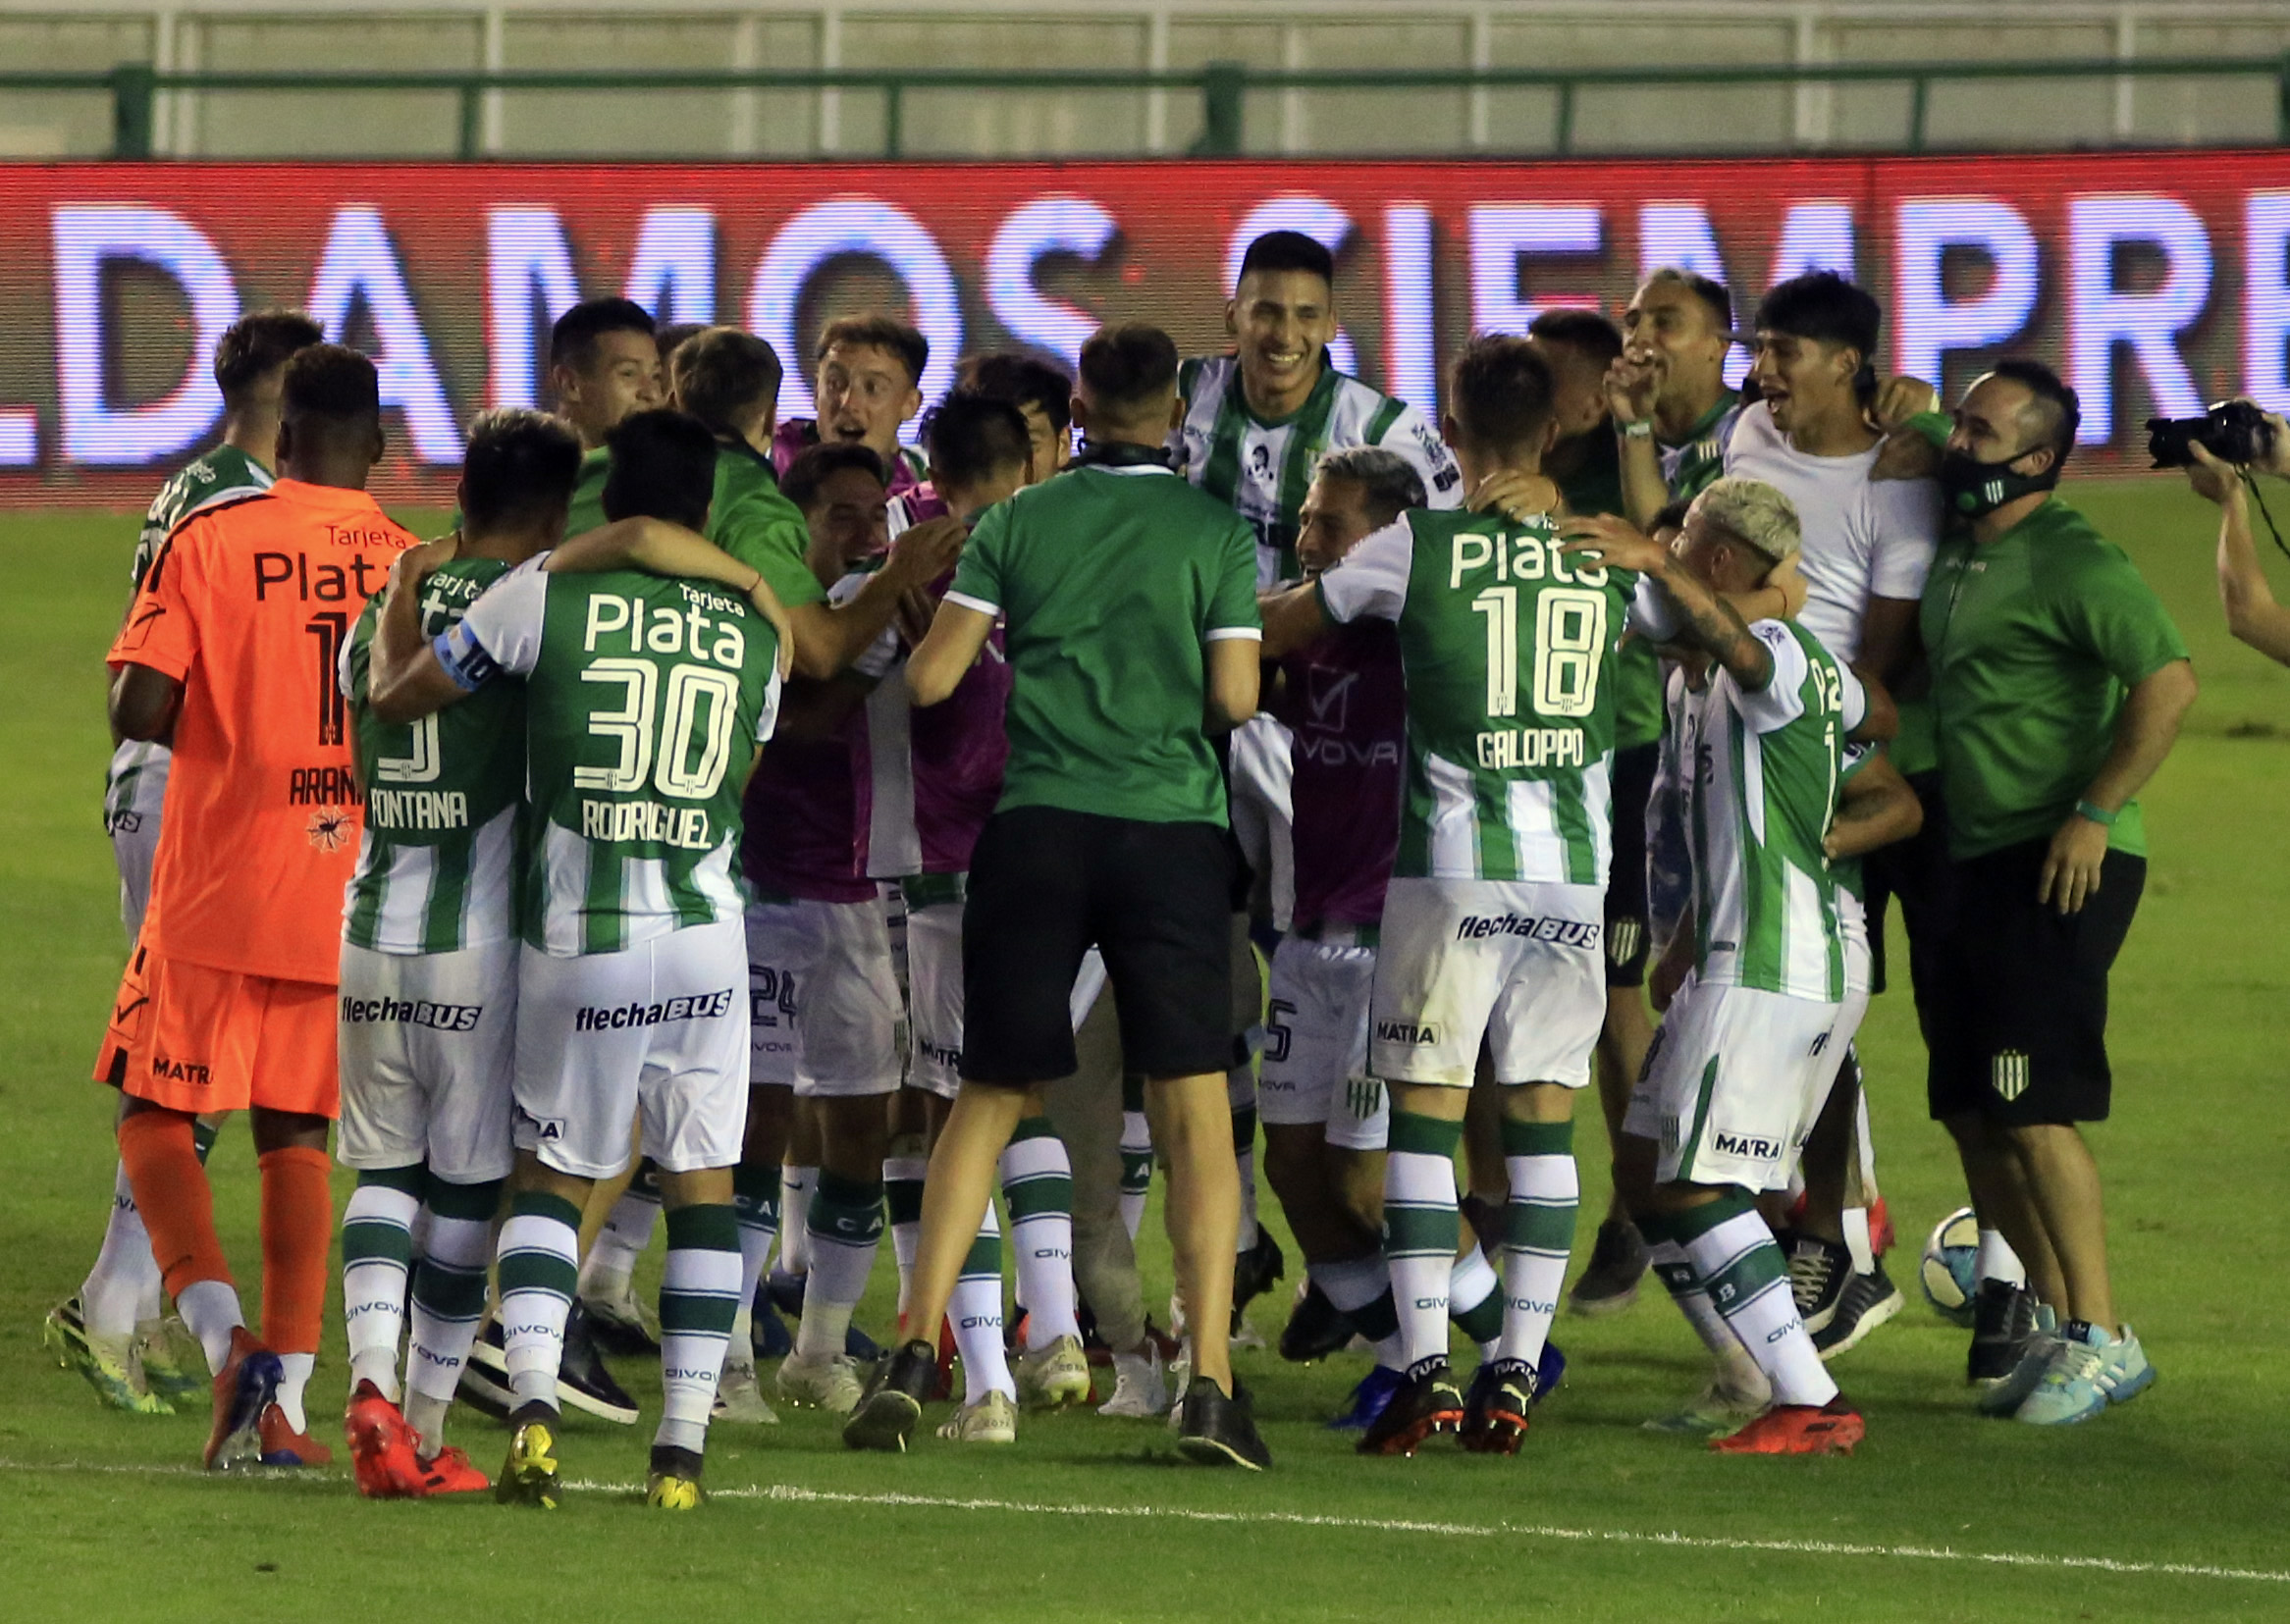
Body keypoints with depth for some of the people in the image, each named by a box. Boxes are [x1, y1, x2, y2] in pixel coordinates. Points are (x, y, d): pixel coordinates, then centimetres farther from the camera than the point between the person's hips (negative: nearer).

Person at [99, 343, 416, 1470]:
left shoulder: (209, 544, -7)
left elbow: (137, 711, -13)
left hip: (218, 891, -3)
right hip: (351, 902, 3)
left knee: (157, 1115, 9)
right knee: (297, 1138, 11)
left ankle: (227, 1339, -11)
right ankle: (284, 1401, 3)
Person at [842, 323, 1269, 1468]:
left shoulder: (1016, 525, 4)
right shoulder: (1216, 535, 0)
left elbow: (930, 679, 0)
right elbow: (1235, 698, -4)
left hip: (1037, 826, 1)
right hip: (1173, 827, -1)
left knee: (989, 1098, 11)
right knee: (1194, 1107, 1)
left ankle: (915, 1351, 1)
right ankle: (1210, 1387, -7)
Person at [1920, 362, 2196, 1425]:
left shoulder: (2068, 560, -14)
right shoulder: (1956, 555, 14)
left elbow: (2169, 680, -22)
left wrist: (2095, 811, -22)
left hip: (2061, 868, -9)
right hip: (1979, 861, 9)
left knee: (2033, 1107, -12)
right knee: (1972, 1110, 9)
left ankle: (2100, 1338, -7)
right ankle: (2052, 1319, 18)